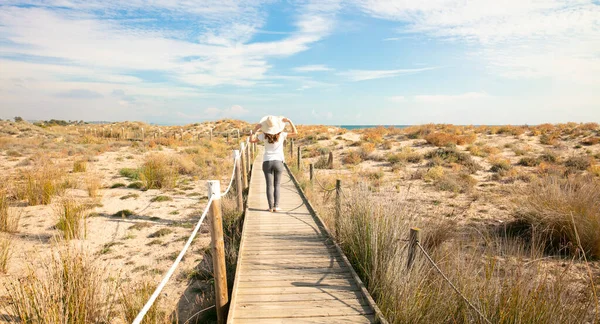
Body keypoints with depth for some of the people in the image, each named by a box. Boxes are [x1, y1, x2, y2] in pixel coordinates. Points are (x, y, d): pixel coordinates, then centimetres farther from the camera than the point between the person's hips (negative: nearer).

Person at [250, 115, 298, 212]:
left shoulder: (264, 135, -4)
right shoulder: (281, 135, -5)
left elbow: (251, 140, 0)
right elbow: (295, 133, 2)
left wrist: (255, 129, 1)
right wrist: (289, 121, 0)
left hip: (267, 162, 0)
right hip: (278, 162, 0)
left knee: (269, 185, 3)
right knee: (277, 185, 7)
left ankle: (271, 207, 0)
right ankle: (276, 206, 2)